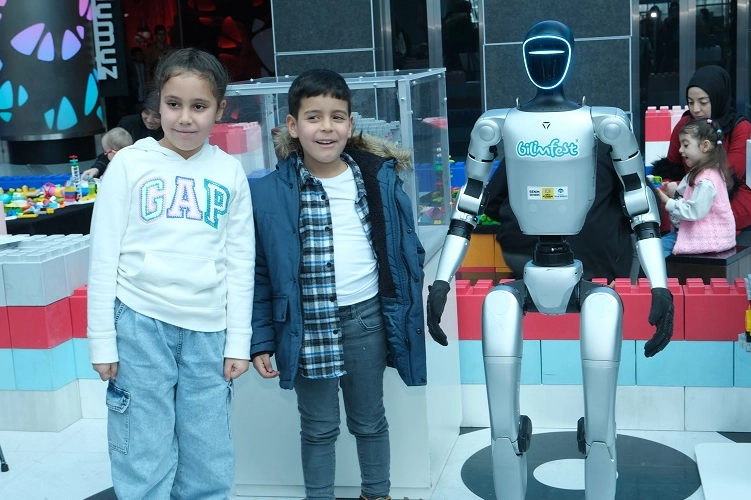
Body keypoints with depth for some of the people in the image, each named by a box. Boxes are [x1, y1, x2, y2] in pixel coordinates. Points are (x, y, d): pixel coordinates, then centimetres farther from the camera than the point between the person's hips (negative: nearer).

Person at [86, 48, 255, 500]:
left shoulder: (230, 172, 5)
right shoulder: (130, 163, -1)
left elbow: (240, 262, 8)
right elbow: (104, 255, 0)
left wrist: (238, 340, 5)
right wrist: (102, 339, -2)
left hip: (208, 330, 2)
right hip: (139, 323, -2)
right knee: (144, 461, 3)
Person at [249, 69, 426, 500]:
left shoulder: (381, 179, -4)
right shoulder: (270, 193, -8)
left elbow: (406, 250, 4)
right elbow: (259, 273, -3)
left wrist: (410, 312, 3)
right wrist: (260, 339, -3)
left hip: (367, 319, 2)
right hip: (307, 324, -1)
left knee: (370, 420, 19)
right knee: (318, 427, 14)